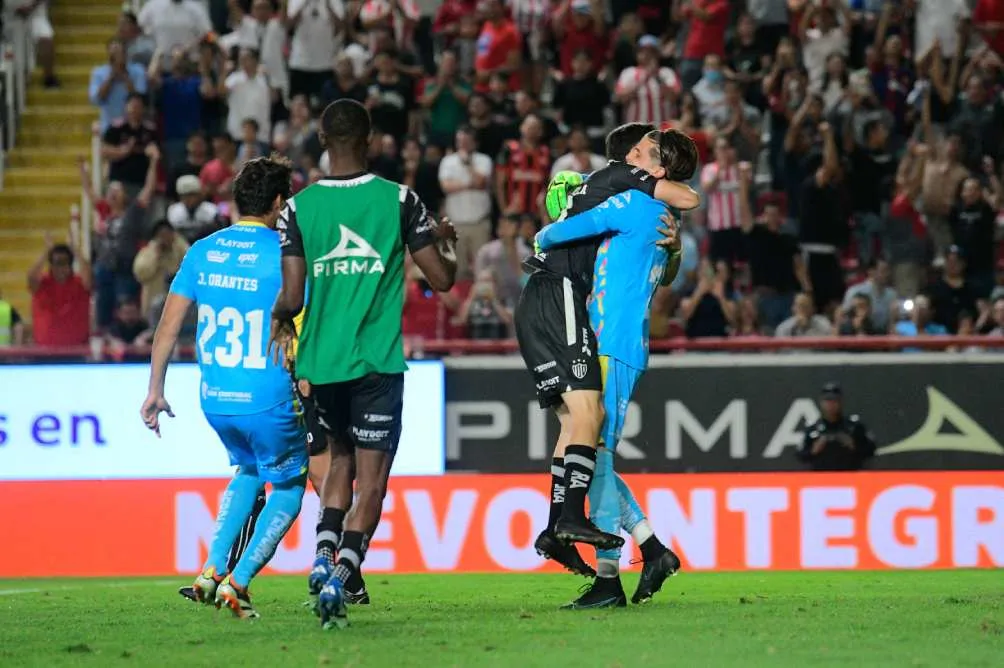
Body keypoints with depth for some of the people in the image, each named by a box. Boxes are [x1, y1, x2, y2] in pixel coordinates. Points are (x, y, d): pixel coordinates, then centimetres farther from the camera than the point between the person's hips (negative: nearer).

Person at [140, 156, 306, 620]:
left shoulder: (203, 251, 4)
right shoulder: (284, 255, -11)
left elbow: (168, 324, 5)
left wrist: (155, 391, 11)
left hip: (214, 401, 5)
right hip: (268, 402, -5)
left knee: (249, 470, 30)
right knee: (289, 488, 15)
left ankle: (211, 570, 18)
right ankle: (238, 582, 3)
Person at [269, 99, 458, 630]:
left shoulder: (299, 207, 0)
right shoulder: (400, 200, -3)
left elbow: (291, 297, -4)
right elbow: (441, 278, 0)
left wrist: (280, 320, 18)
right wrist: (445, 242, 21)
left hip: (321, 361, 3)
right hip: (377, 362, -3)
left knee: (341, 461, 23)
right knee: (371, 480, 0)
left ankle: (323, 555, 3)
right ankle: (339, 579, -16)